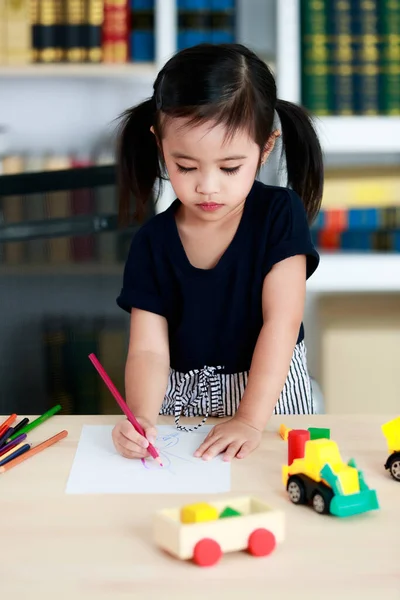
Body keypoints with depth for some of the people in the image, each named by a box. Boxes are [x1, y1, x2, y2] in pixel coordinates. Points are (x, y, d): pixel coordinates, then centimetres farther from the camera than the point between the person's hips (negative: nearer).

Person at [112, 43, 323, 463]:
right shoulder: (152, 244, -6)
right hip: (183, 398, 2)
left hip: (271, 392, -1)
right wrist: (141, 418, -31)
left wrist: (249, 420, -25)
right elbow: (148, 349, -11)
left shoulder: (280, 215, -10)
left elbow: (281, 321, -16)